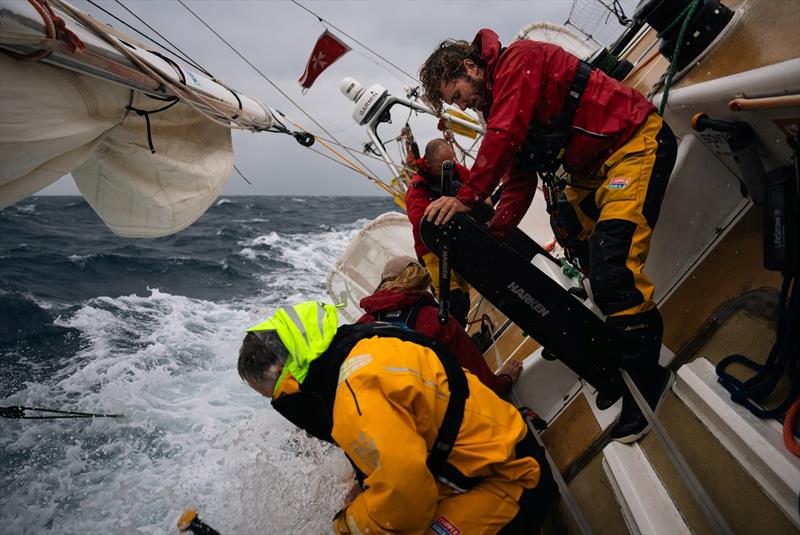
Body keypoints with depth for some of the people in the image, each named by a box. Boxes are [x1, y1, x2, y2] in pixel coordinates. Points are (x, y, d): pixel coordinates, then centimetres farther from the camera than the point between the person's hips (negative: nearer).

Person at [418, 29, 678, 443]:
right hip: (596, 167, 11)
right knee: (567, 227, 24)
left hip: (637, 142, -10)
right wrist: (490, 236, 0)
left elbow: (504, 136, -27)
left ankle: (646, 379, -12)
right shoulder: (500, 100, 14)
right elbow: (520, 181, 10)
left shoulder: (518, 60, -12)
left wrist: (467, 197, -24)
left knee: (611, 265, -21)